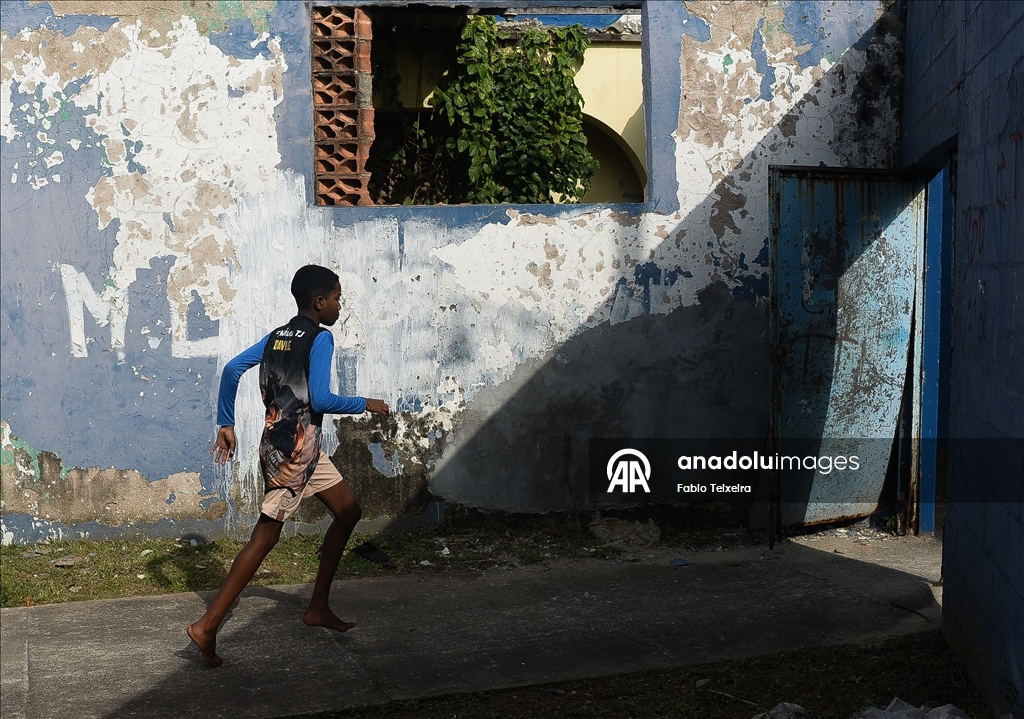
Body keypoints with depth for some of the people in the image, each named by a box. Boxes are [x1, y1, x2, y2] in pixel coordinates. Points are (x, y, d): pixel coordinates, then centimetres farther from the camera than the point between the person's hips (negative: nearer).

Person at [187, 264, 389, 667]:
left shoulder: (276, 337, 13)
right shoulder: (320, 338, -9)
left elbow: (232, 368, 6)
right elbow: (320, 399, -19)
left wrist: (226, 424, 8)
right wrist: (365, 405, -5)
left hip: (303, 450, 9)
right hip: (294, 450, -9)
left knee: (348, 512, 18)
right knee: (266, 535, -8)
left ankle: (318, 608, 22)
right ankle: (208, 626, -8)